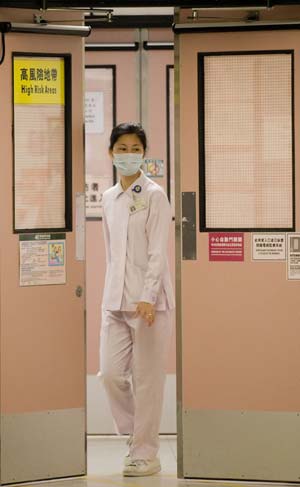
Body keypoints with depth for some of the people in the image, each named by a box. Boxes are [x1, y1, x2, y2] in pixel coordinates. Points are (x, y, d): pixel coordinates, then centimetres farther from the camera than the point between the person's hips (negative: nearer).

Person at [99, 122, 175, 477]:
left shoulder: (154, 196, -5)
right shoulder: (109, 198, 13)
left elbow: (157, 252, -11)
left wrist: (147, 297, -19)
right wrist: (112, 293, 13)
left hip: (149, 300, -5)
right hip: (115, 300, 5)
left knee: (147, 379, -1)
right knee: (111, 374, 1)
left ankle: (146, 455, 8)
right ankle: (137, 437, 21)